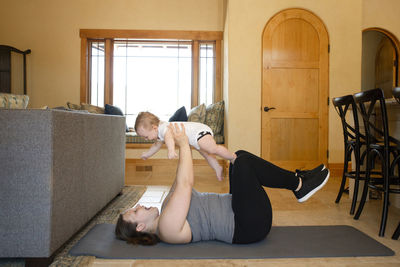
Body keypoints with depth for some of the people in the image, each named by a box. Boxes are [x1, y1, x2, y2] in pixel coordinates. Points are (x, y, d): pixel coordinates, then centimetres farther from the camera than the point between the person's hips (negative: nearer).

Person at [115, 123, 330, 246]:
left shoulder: (167, 208, 10)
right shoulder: (167, 226, -19)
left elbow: (179, 184, 17)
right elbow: (185, 184, -25)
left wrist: (183, 150, 11)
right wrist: (183, 145, -19)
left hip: (235, 213, 9)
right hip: (249, 226, -9)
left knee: (240, 156, 4)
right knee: (244, 163, -22)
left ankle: (298, 180, 8)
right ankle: (299, 185, -4)